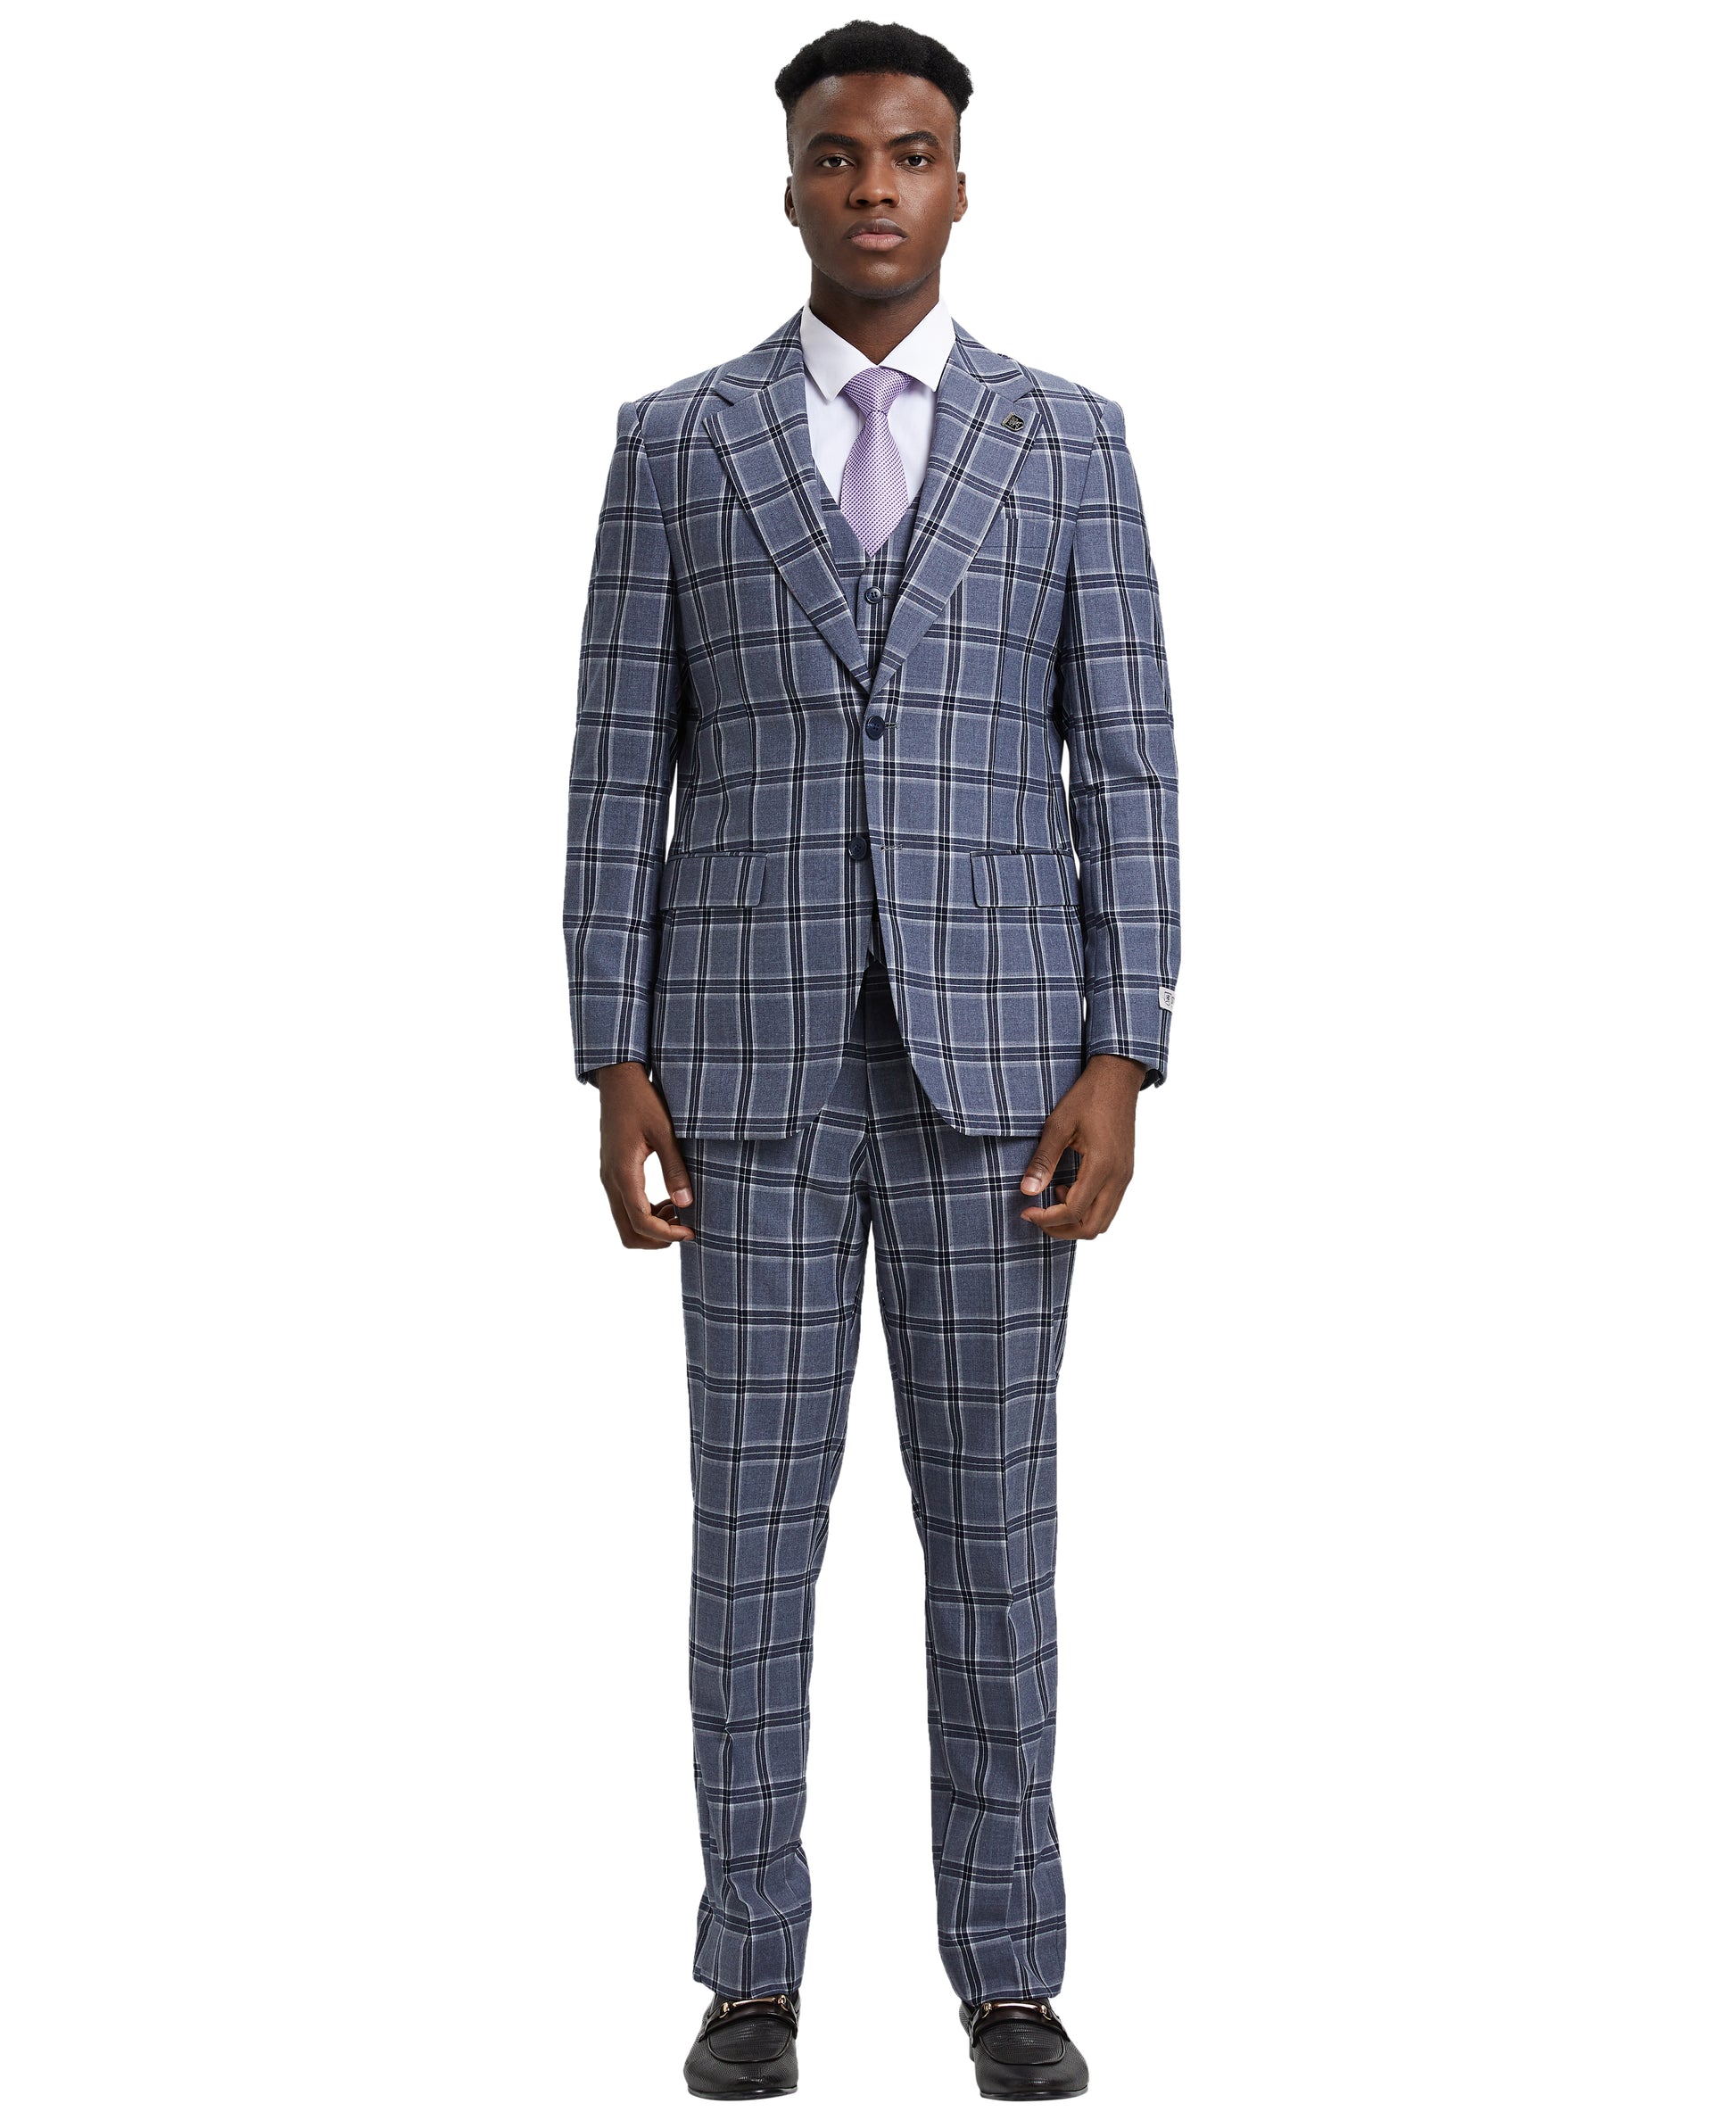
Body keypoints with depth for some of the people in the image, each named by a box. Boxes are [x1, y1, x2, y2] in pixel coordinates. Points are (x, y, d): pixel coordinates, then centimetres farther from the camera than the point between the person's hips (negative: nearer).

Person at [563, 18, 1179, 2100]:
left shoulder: (1067, 438, 6)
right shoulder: (675, 441, 6)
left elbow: (1125, 768, 2)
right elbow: (621, 771, 4)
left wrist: (1121, 1062, -7)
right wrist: (615, 1065, -4)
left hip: (991, 1050, 0)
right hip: (755, 1051, 0)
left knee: (990, 1516, 4)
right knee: (756, 1515, 3)